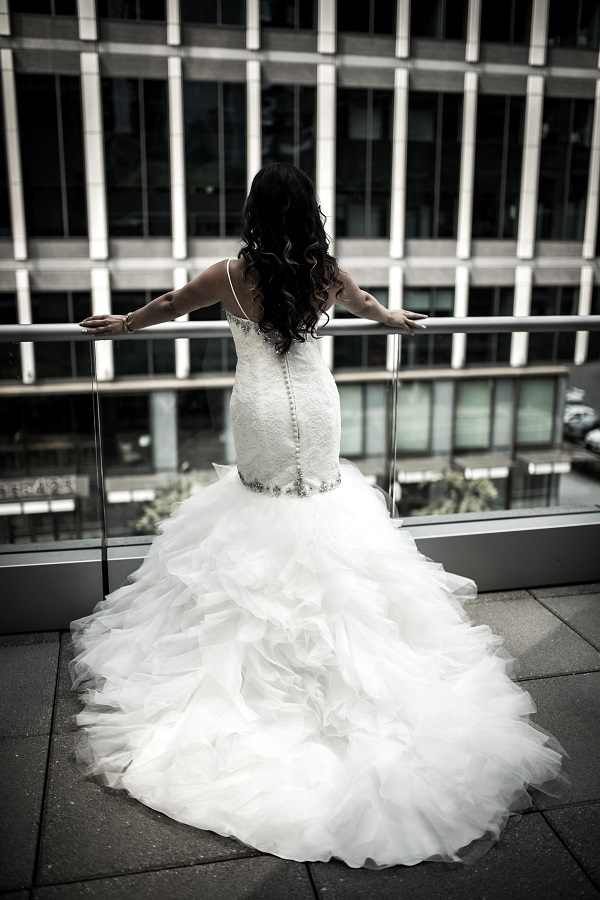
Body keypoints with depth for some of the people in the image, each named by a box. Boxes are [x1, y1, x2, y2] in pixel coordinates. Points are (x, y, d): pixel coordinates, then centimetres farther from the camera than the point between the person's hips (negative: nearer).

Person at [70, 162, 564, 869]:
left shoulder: (234, 274, -10)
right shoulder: (324, 271, -1)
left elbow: (170, 304, 5)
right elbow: (362, 302, 21)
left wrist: (118, 325, 24)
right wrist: (397, 320, 44)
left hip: (262, 409, -2)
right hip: (315, 404, 2)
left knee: (263, 494, 12)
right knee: (321, 486, 17)